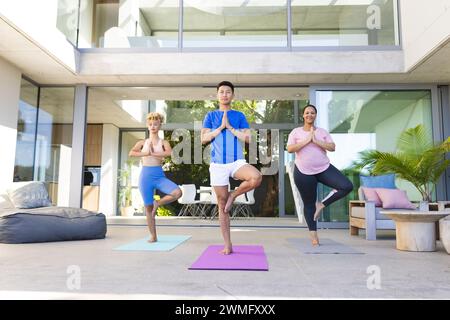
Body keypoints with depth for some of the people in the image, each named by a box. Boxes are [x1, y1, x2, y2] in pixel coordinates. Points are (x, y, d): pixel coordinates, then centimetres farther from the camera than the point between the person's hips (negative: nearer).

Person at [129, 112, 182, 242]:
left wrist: (152, 153, -16)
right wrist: (145, 154, -17)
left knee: (177, 193, -24)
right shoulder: (142, 143, 8)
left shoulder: (163, 142, 5)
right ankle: (153, 236, 20)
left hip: (159, 175, 0)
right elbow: (131, 153, -10)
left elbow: (169, 152, -18)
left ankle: (158, 203, 4)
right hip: (146, 175, 1)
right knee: (148, 207, 5)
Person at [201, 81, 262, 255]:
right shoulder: (211, 116, 9)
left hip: (237, 161, 0)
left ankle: (233, 195, -2)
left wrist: (229, 126, -7)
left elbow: (247, 138, -1)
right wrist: (221, 127, -7)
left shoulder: (239, 115, 10)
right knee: (221, 204, 2)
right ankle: (227, 245, 13)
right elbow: (204, 138, -1)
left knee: (257, 177, -32)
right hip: (218, 164, 0)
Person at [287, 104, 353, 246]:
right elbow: (289, 149, -12)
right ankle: (313, 234, 20)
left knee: (347, 186, -15)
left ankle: (322, 204, 1)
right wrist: (307, 140, -15)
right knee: (309, 204, 6)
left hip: (324, 169, 2)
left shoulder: (322, 131, 7)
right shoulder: (296, 132, 1)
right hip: (303, 172, -2)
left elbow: (332, 147, -4)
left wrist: (316, 141, -14)